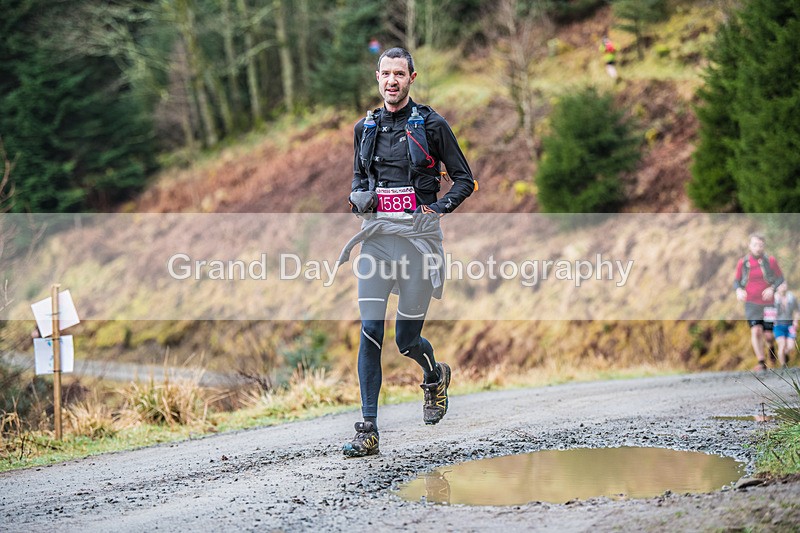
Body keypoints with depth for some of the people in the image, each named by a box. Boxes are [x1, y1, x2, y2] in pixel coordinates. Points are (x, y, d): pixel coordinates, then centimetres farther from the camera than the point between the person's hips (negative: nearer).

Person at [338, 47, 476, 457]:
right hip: (376, 236, 3)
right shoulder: (366, 127, 12)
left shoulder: (431, 125, 0)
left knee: (406, 339, 3)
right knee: (370, 332, -9)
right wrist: (358, 197, 3)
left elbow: (464, 179, 4)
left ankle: (436, 377, 39)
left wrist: (440, 207, -13)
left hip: (418, 235, -3)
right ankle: (368, 431, -8)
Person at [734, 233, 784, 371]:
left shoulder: (770, 261, -6)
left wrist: (772, 288, -20)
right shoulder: (742, 263, -2)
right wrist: (739, 290, -14)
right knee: (756, 332, -17)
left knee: (768, 335, 1)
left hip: (768, 303, 0)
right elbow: (736, 281, 9)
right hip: (751, 304, 0)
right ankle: (762, 363, -12)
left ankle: (771, 344, 38)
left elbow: (780, 279, 1)